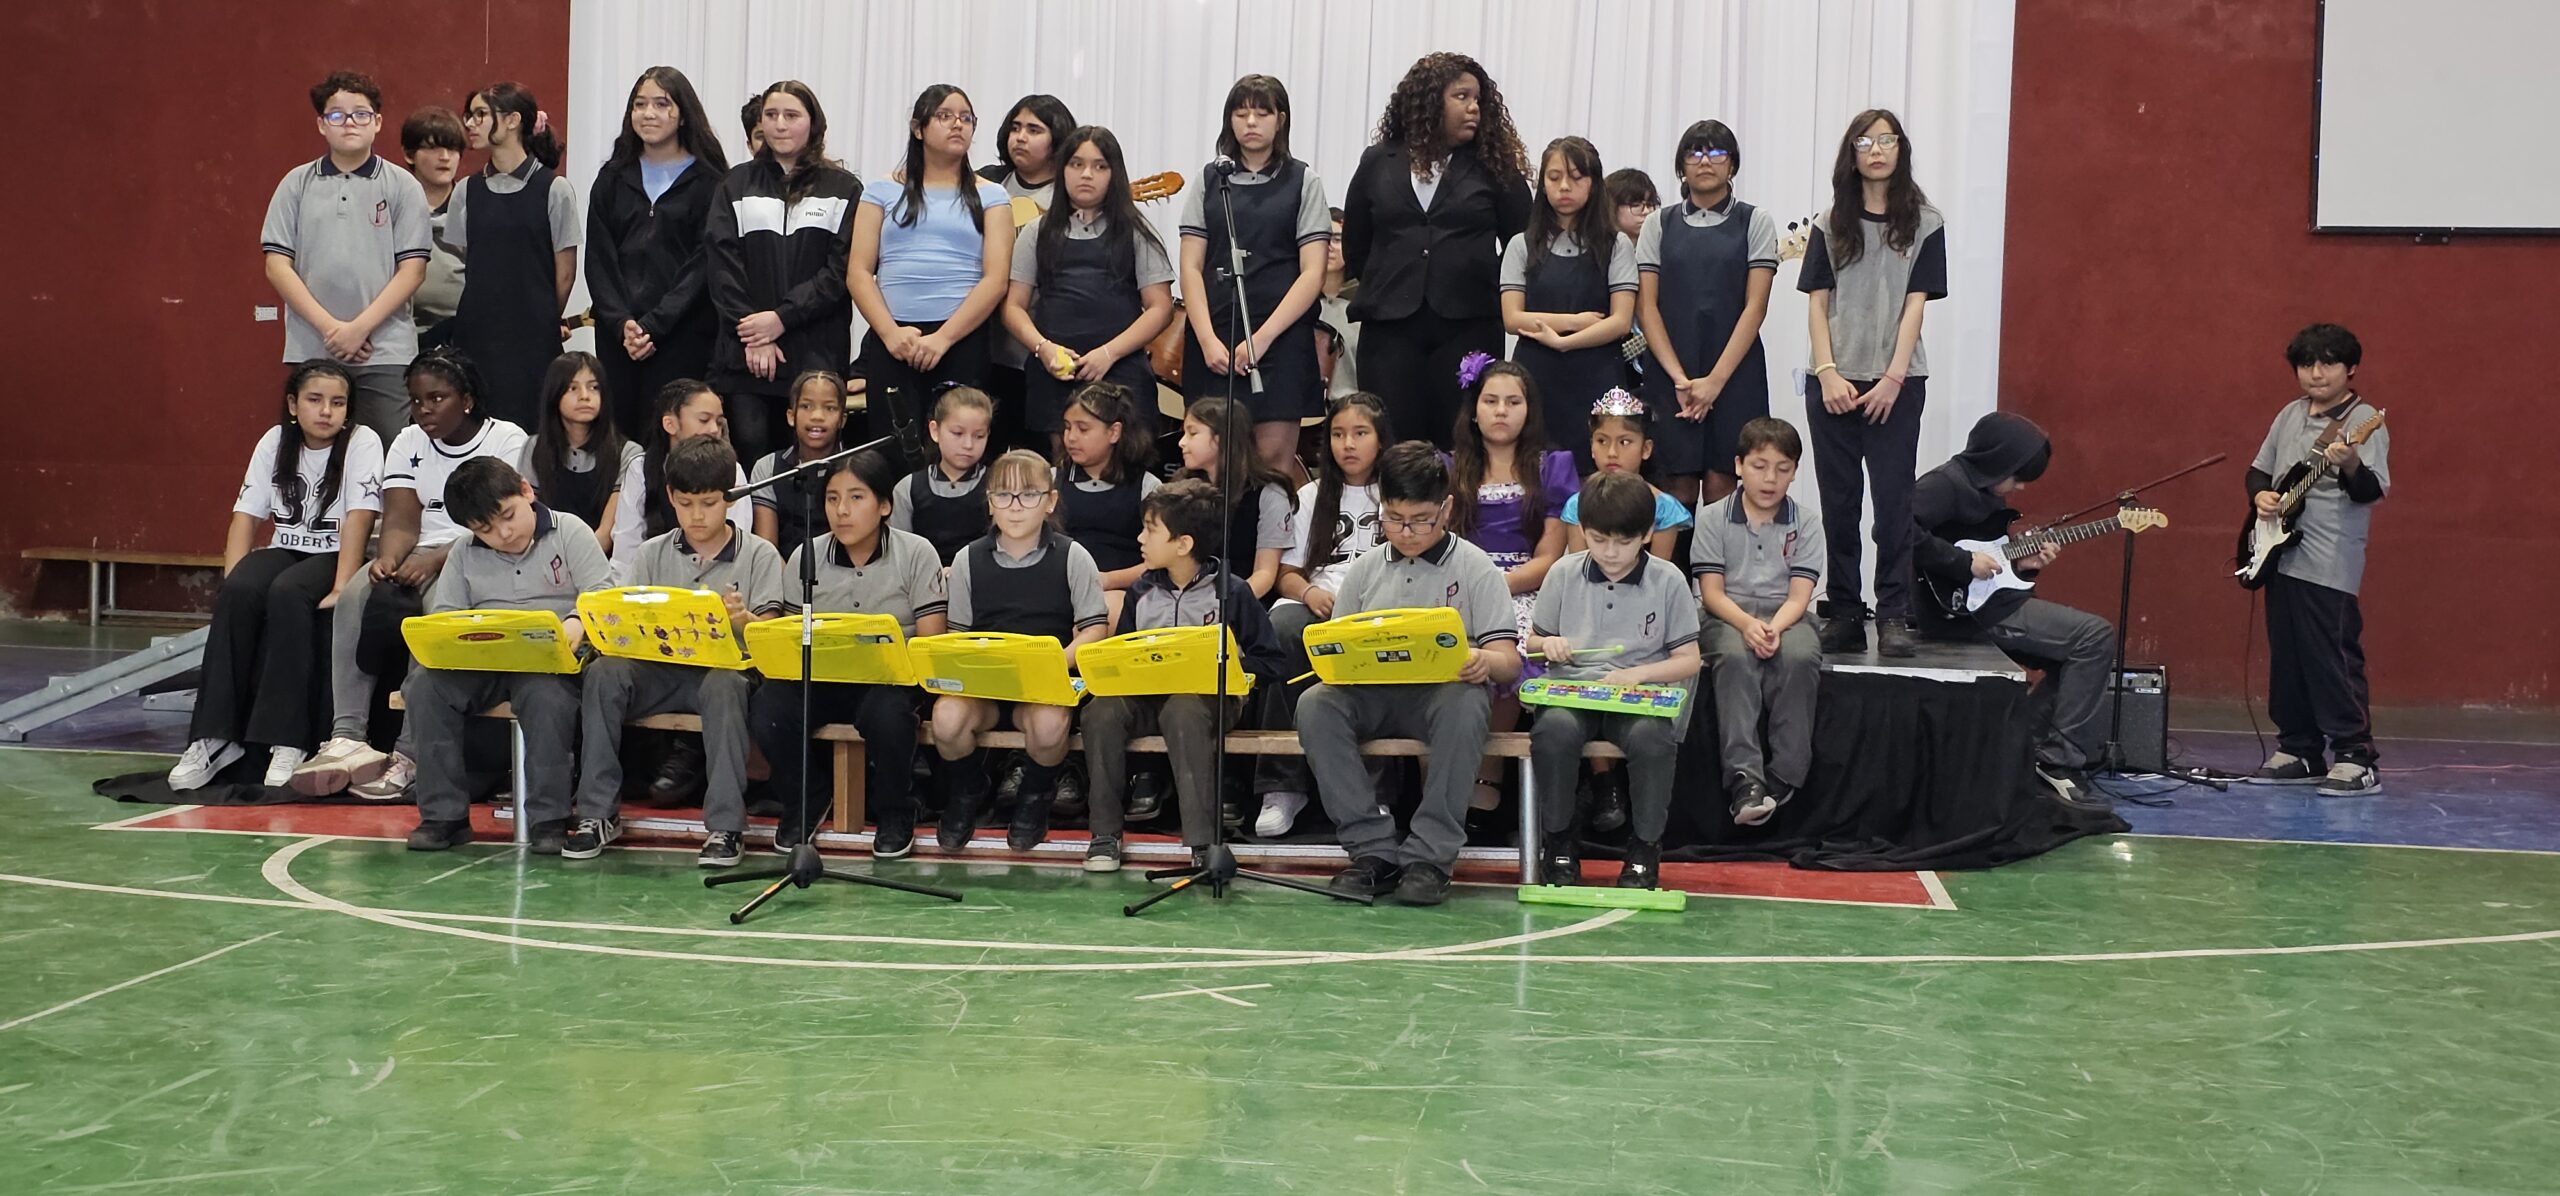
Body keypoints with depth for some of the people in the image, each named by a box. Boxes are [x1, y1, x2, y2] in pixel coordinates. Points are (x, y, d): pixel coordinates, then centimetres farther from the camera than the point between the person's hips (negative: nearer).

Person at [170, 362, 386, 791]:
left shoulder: (361, 442, -7)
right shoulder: (275, 442, 5)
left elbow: (359, 519, -17)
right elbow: (245, 516, 0)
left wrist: (342, 589, -27)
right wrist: (232, 582, -15)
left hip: (332, 558, -4)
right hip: (283, 551, 4)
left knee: (287, 593, -35)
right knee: (238, 593, -29)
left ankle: (288, 741, -35)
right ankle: (215, 736, -27)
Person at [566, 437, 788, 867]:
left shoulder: (759, 555, 4)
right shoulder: (652, 554, 11)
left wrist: (741, 619, -28)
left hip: (727, 669, -3)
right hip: (661, 671, 3)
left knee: (723, 686, -37)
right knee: (603, 673, -26)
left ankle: (725, 826, -33)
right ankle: (599, 813, -18)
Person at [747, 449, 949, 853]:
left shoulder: (916, 554, -1)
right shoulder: (805, 557, 6)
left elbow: (930, 643, -5)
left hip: (889, 679, -3)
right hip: (820, 679, 3)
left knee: (885, 713, -37)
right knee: (767, 709, -27)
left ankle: (895, 814, -6)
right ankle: (803, 804, 3)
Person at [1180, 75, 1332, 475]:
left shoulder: (1303, 182, 6)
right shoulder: (1211, 179, 12)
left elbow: (1312, 273, -1)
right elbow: (1191, 267, 7)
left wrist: (1261, 338, -11)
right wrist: (1208, 339, -7)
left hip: (1281, 336, -2)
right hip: (1214, 340, 2)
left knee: (1274, 456, -8)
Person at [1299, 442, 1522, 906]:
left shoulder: (1475, 568, 4)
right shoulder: (1365, 569, 14)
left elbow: (1508, 660, -3)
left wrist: (1485, 662, -28)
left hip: (1444, 691, -3)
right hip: (1373, 694, 3)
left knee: (1466, 705, -38)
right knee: (1314, 705, -28)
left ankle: (1429, 856, -31)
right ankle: (1374, 849, -26)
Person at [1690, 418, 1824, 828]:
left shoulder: (1805, 522, 7)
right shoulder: (1713, 518, 4)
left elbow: (1799, 595, -2)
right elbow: (1712, 592, -3)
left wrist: (1775, 628, -23)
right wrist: (1747, 624, -22)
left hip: (1785, 616, 1)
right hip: (1729, 615, -1)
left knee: (1801, 657, -33)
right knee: (1736, 657, -35)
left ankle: (1783, 777, -27)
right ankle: (1744, 778, -40)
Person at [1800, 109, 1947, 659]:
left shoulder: (1924, 223, 4)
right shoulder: (1831, 224, 9)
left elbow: (1915, 304, -2)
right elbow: (1817, 304, 6)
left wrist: (1893, 378, -10)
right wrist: (1828, 373, -6)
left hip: (1896, 384, -2)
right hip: (1835, 382, 2)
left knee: (1892, 501, -4)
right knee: (1838, 504, 4)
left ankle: (1894, 618, -3)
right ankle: (1843, 616, 8)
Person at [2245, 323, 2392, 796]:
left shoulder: (2364, 420, -6)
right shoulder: (2289, 415, 16)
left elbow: (2373, 489, -17)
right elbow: (2259, 468, 25)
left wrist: (2350, 465, -38)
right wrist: (2259, 494, 3)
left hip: (2330, 566, -8)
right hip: (2282, 556, 8)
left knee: (2333, 659, -11)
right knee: (2286, 658, 11)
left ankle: (2356, 760, -8)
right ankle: (2299, 751, 20)